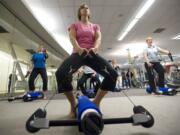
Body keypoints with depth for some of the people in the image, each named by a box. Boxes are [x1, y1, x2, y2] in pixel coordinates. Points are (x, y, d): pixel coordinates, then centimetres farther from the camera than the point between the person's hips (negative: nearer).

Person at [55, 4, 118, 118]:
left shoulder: (95, 26, 24)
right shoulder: (74, 25, 20)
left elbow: (98, 38, 5)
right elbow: (72, 38, 0)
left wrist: (95, 48, -20)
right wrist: (79, 48, -23)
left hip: (92, 54, 2)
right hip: (78, 53, -1)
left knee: (113, 74, -19)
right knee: (61, 73, -30)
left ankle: (96, 102, 0)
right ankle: (73, 105, -6)